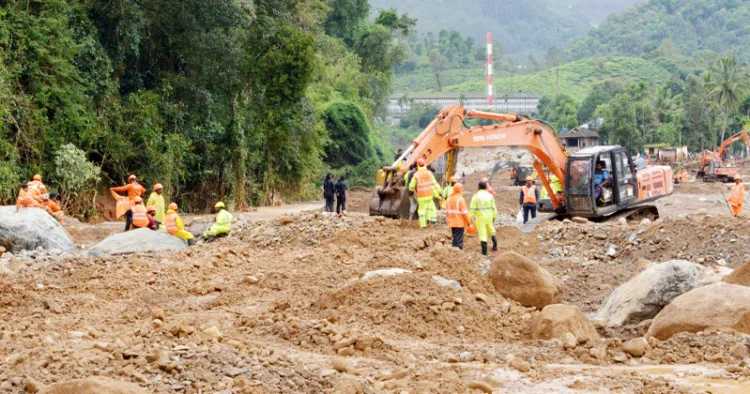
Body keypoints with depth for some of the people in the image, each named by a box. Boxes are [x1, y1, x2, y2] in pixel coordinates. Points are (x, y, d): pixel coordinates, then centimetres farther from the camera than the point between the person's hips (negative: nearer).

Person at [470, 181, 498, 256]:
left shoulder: (476, 196, -9)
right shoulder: (490, 196, 3)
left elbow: (472, 208, -12)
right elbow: (493, 207, 9)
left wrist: (471, 216, -3)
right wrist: (494, 216, 20)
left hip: (480, 217, -4)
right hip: (489, 216, 4)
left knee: (482, 233, -2)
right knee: (491, 230, 25)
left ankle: (484, 251, -4)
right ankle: (495, 245, 27)